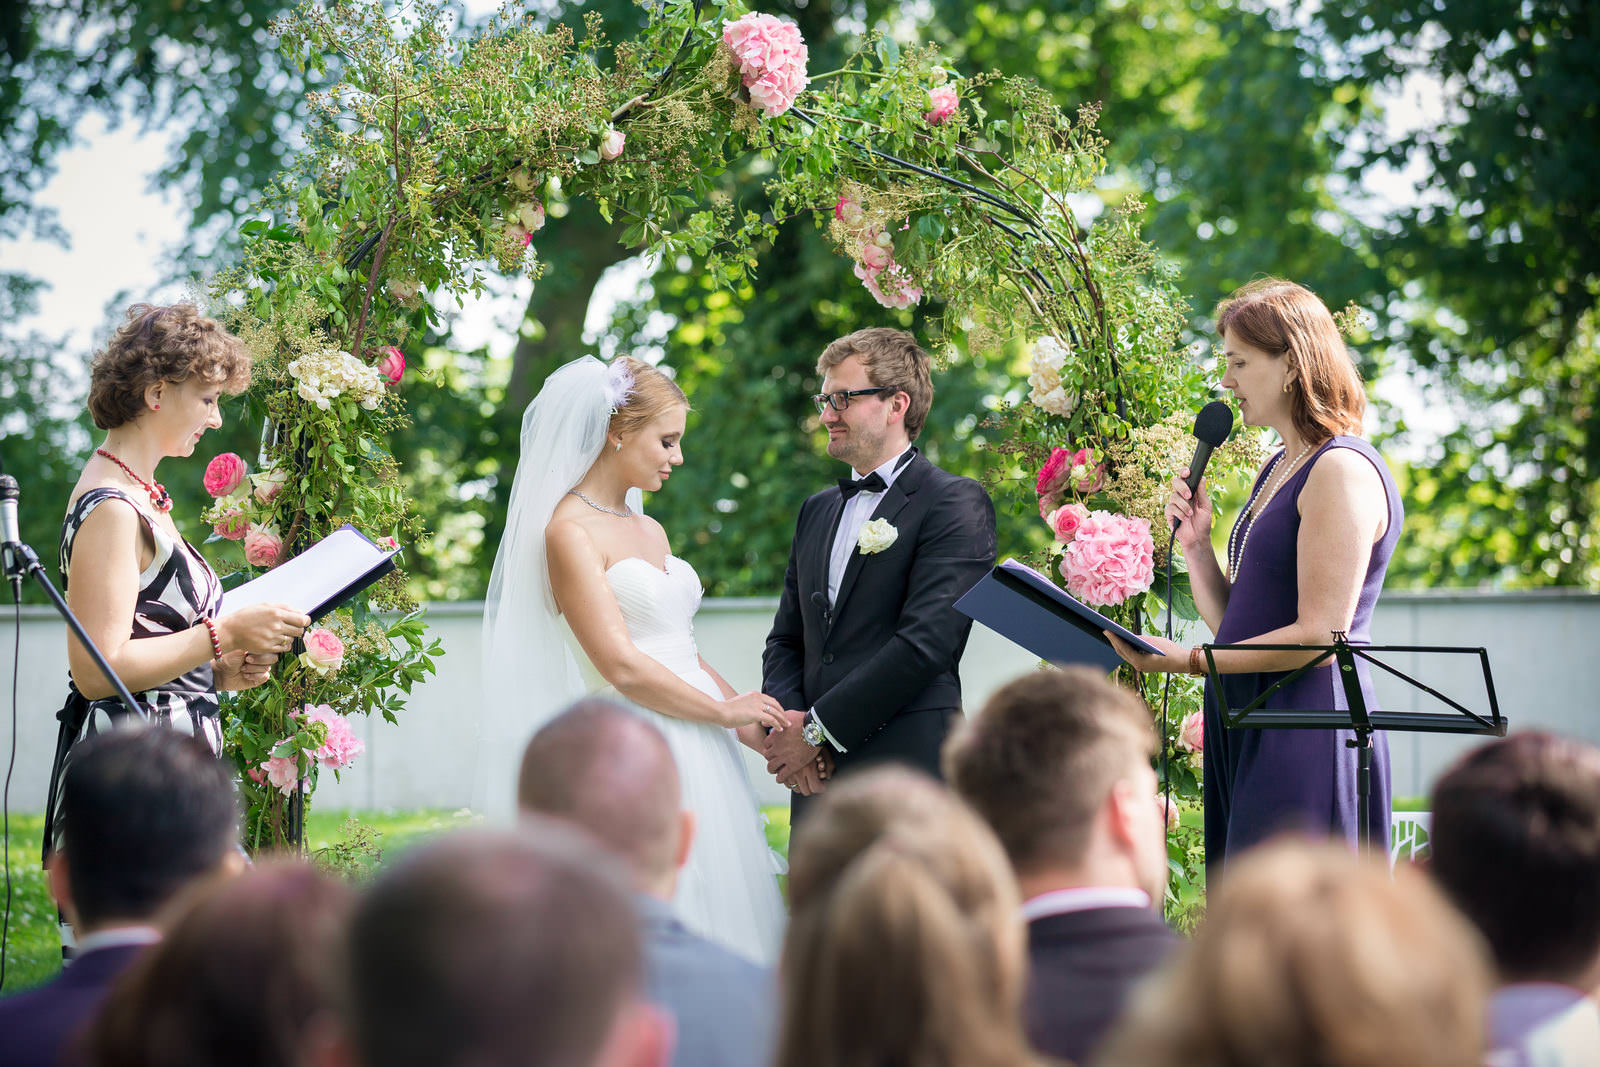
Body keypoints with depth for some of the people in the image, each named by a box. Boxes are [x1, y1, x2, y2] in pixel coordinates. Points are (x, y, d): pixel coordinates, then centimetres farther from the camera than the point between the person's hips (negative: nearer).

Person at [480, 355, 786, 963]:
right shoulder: (569, 532, -9)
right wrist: (725, 710, -6)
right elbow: (622, 667, -16)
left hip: (698, 753, 8)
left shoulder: (651, 532, 17)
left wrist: (754, 725, 7)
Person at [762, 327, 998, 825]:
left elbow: (925, 642, -14)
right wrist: (786, 721, -3)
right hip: (817, 781, 6)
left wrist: (817, 731, -13)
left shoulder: (956, 503, -4)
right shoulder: (817, 510, 20)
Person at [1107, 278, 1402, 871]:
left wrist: (1192, 660, -17)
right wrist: (1196, 544, 4)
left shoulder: (1344, 471, -12)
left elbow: (1320, 635, -18)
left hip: (1310, 738, -9)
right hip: (1248, 730, 9)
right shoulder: (1277, 469, 18)